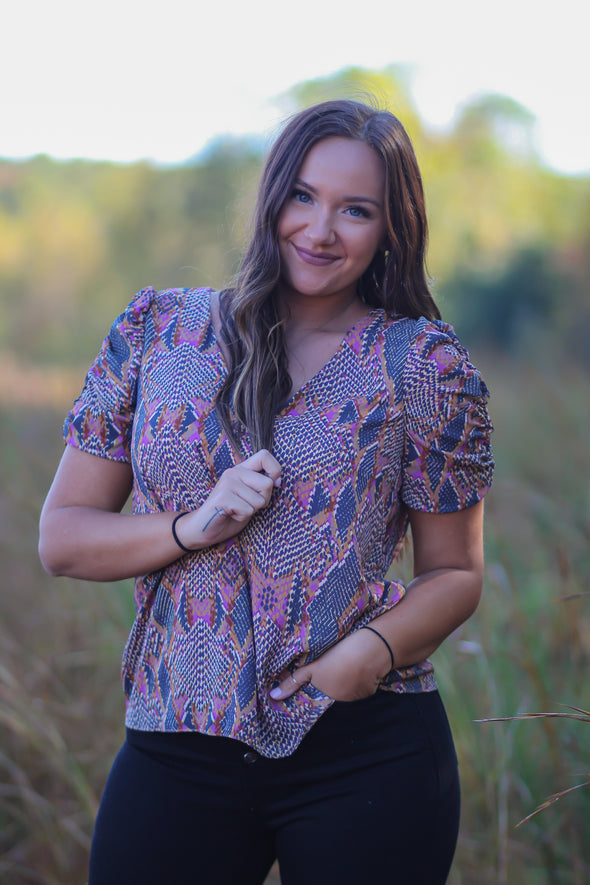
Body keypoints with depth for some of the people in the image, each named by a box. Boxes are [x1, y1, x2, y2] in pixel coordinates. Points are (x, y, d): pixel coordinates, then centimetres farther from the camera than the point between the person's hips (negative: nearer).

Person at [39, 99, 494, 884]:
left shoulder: (420, 364, 1)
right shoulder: (155, 332, 6)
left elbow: (454, 574, 4)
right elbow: (62, 537, 6)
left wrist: (375, 649, -15)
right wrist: (192, 529, -11)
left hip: (371, 753, -1)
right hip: (176, 747, 2)